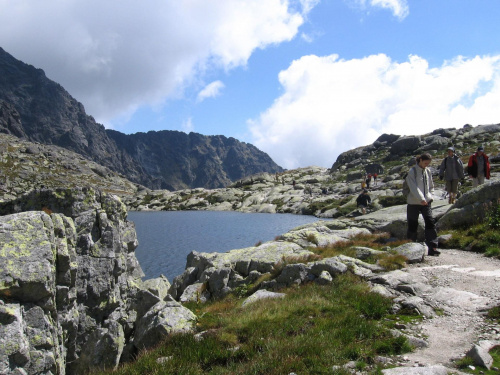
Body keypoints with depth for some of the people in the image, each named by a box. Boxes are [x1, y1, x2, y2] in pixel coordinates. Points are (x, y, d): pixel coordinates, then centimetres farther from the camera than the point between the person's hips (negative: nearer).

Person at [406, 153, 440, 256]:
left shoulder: (428, 171, 10)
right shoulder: (412, 171, -7)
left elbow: (431, 186, 19)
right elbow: (413, 187, -17)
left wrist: (430, 197, 4)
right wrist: (421, 199, -27)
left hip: (426, 202, 5)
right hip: (413, 203, -4)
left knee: (430, 223, -7)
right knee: (412, 225, 4)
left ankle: (432, 248, -6)